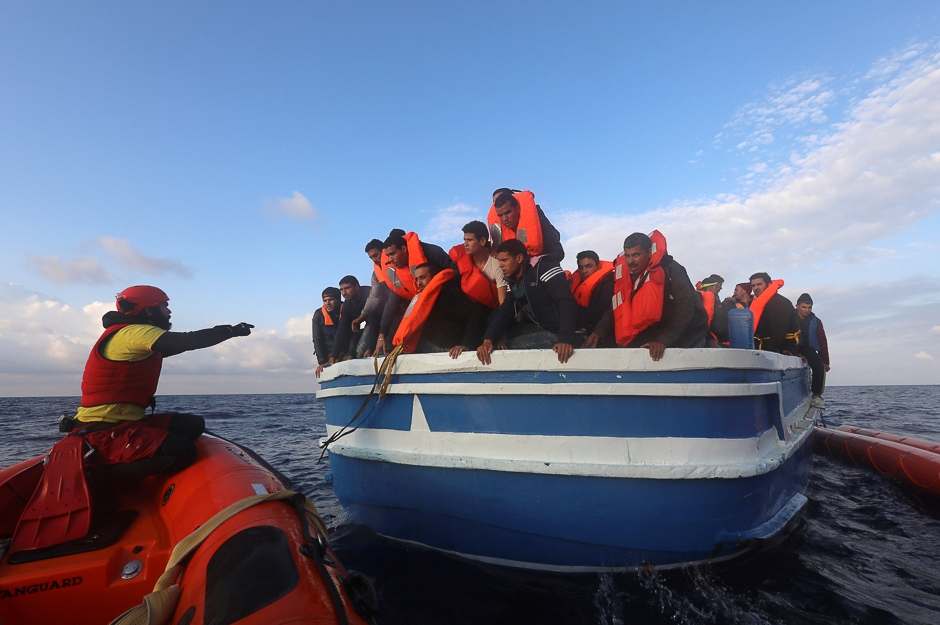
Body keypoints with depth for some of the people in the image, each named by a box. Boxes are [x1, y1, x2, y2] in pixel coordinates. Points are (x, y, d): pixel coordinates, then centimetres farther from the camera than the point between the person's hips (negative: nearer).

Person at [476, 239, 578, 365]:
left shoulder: (543, 266, -13)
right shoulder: (512, 282, 10)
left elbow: (567, 302, -22)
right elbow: (505, 313, 0)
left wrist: (566, 339, -34)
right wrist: (488, 340, -18)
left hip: (556, 331, -8)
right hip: (537, 328, 8)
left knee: (510, 345, -22)